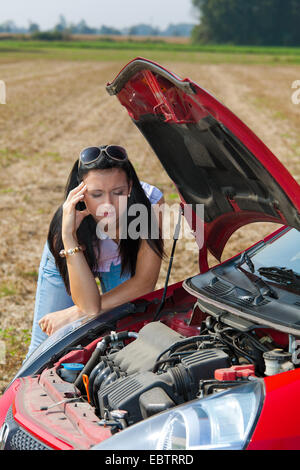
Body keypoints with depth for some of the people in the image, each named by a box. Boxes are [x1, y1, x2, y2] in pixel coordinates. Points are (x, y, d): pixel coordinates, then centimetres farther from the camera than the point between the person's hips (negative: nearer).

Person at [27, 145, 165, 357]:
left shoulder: (150, 201, -37)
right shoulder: (68, 220, -40)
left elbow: (145, 282, -31)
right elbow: (90, 305, -42)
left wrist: (74, 314, -34)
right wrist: (69, 236, -53)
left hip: (121, 259, 2)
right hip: (66, 260, -1)